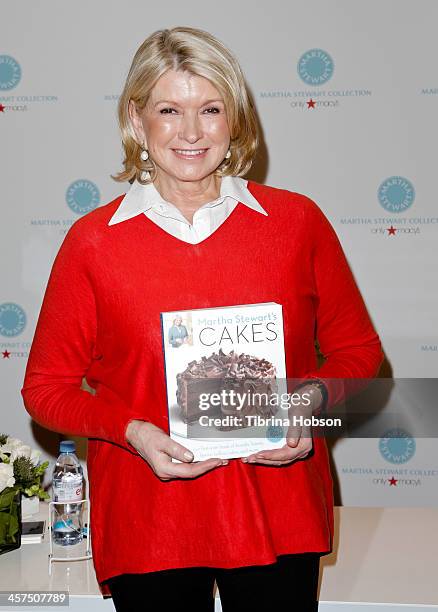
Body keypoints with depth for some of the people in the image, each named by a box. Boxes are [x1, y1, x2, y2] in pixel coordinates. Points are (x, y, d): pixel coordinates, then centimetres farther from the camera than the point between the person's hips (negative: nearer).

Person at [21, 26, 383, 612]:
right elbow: (47, 386, 2)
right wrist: (132, 430, -14)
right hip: (145, 525, 0)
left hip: (280, 520, 1)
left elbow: (359, 354, 8)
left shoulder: (298, 221, -2)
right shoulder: (92, 242, -4)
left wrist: (314, 400, -12)